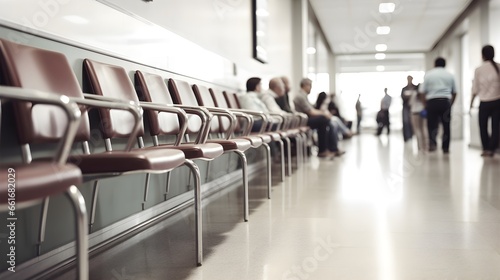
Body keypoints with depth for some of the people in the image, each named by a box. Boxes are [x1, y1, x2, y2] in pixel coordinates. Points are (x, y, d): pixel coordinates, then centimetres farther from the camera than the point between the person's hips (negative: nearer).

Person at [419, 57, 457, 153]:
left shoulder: (428, 74, 6)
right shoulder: (449, 75, 12)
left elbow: (422, 92, 1)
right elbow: (454, 92, 13)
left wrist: (425, 104, 9)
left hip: (432, 102, -1)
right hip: (446, 101, 1)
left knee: (432, 124, 3)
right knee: (446, 125, 7)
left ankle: (432, 142, -19)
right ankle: (445, 147, 10)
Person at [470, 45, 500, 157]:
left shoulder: (479, 70, -5)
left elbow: (475, 89, -2)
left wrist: (471, 102, 8)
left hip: (485, 102, -1)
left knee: (483, 126, 12)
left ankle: (486, 148, 10)